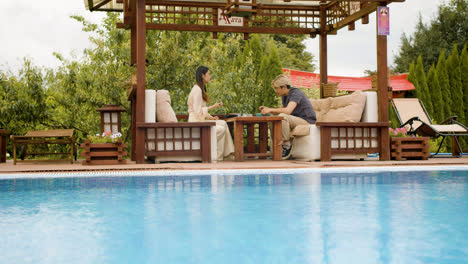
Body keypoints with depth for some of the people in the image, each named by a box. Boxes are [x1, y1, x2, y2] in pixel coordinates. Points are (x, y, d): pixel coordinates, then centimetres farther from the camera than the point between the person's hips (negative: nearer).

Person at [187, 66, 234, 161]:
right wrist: (213, 106, -14)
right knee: (221, 129, -19)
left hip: (201, 120, 10)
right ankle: (218, 157, -11)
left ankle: (227, 155, -7)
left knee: (223, 123, -2)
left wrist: (211, 117, 7)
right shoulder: (197, 90, -15)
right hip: (196, 122, -10)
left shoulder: (201, 89, 18)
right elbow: (198, 111, -19)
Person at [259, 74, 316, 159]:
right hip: (296, 121, 9)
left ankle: (287, 144, -18)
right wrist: (268, 109, 1)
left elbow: (287, 111, -32)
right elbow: (281, 110, 17)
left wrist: (270, 110, -25)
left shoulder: (296, 93, -19)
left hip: (307, 121, -9)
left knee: (282, 117, -31)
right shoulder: (284, 96, 9)